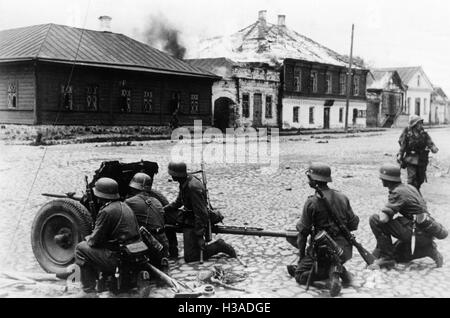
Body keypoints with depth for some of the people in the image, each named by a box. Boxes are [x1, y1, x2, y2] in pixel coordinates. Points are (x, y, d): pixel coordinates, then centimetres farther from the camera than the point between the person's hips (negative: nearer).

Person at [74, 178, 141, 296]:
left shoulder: (106, 211, -15)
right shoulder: (124, 206, 13)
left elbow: (95, 241, -11)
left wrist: (88, 238, 12)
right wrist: (91, 237, 21)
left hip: (118, 259, -9)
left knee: (81, 248, 3)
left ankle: (89, 290, 6)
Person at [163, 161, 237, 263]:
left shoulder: (193, 187, -29)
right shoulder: (184, 183, 1)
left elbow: (201, 213, -28)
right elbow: (178, 202, 18)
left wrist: (199, 235, -27)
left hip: (193, 223, -9)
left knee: (190, 257, -8)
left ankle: (218, 246, 2)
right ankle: (172, 250, 12)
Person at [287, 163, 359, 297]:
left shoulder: (312, 202, -13)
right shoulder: (343, 198, 3)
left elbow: (303, 230, -8)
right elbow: (353, 224, 9)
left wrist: (301, 254, 3)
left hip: (323, 250, -6)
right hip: (345, 250, 6)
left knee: (300, 275, 6)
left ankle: (331, 271, -17)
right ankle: (338, 269, -2)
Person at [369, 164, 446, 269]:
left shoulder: (397, 193, -15)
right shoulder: (409, 187, 12)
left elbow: (383, 218, -23)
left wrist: (381, 213, 0)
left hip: (417, 232, -9)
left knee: (375, 220, -15)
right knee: (398, 256, 28)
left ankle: (386, 258, -8)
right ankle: (429, 250, 15)